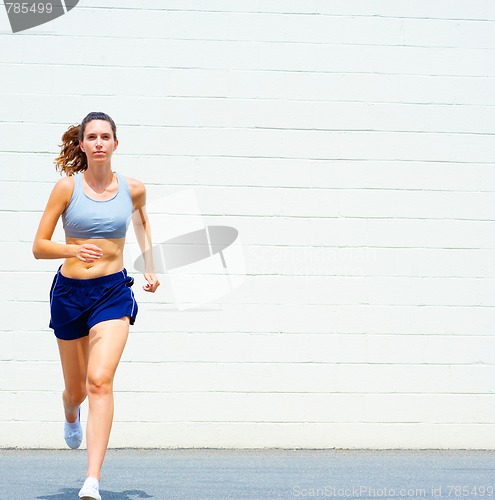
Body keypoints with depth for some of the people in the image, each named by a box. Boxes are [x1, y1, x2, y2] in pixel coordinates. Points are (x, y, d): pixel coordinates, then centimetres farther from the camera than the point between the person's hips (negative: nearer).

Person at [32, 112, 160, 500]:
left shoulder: (133, 189, 0)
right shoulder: (67, 187, -6)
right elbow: (39, 246, -6)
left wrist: (150, 267, 18)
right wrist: (74, 249, -24)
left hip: (113, 293, -1)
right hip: (69, 292, 1)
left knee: (100, 380, -20)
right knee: (76, 387, 16)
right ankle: (71, 417, 56)